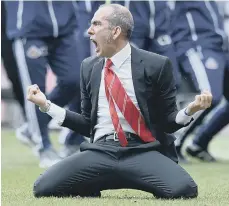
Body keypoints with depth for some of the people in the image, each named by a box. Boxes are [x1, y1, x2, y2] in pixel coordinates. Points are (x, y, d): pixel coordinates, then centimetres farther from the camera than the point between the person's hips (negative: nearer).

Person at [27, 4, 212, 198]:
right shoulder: (89, 67, 14)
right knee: (43, 187, -21)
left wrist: (190, 110, -15)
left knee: (183, 189, -34)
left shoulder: (155, 65, 2)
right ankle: (92, 190, 8)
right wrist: (46, 105, 11)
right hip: (100, 152, 3)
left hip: (143, 151, -3)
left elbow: (167, 121, 6)